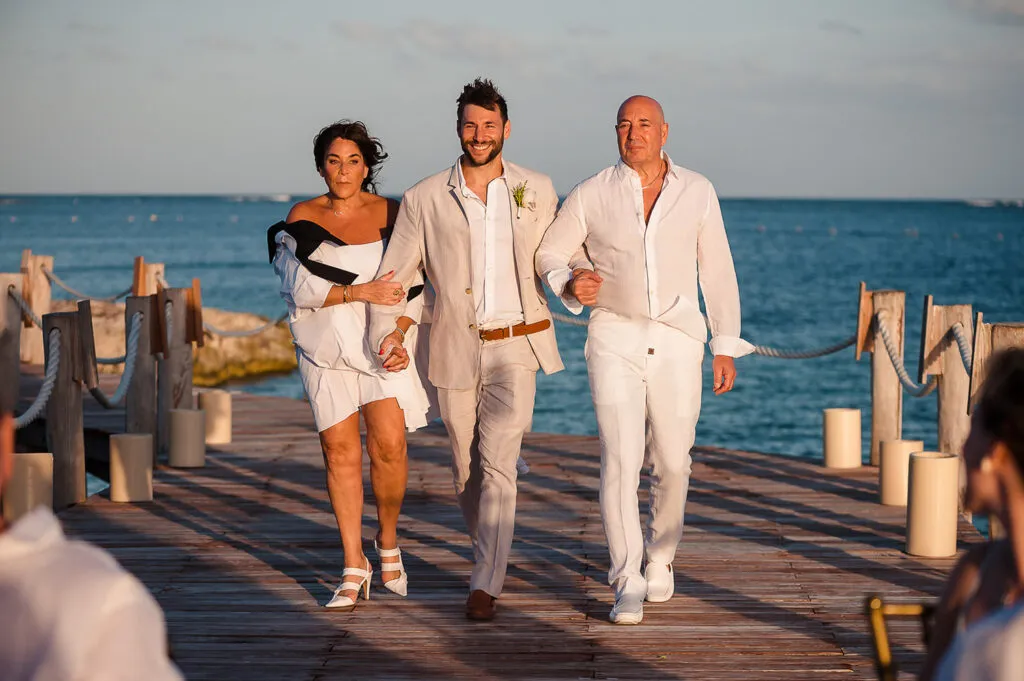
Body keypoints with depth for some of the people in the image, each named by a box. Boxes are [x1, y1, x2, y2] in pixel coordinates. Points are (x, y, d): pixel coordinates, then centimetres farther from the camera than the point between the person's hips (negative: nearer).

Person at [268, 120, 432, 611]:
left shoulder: (390, 215, 4)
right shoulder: (302, 217, 4)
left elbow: (412, 287, 1)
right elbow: (299, 286, -8)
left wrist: (397, 336, -14)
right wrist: (362, 291, -17)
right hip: (326, 347, 1)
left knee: (388, 444, -12)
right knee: (340, 450, -1)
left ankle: (388, 543, 14)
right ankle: (354, 569, 8)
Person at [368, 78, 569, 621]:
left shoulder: (536, 190, 6)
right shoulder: (425, 199, 3)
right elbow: (394, 274, 5)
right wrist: (387, 330, -9)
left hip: (514, 347, -1)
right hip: (455, 351, 1)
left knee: (497, 464, -13)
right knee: (466, 469, 11)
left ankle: (485, 585, -12)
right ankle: (488, 552, 35)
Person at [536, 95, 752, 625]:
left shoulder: (697, 192, 3)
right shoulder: (591, 195, -1)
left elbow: (717, 271, 7)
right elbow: (549, 253, 10)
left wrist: (726, 346, 5)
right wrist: (569, 283, -13)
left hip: (677, 342, 1)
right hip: (614, 341, -1)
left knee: (672, 463, 8)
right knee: (620, 460, -12)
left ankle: (660, 556, 34)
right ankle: (627, 586, -10)